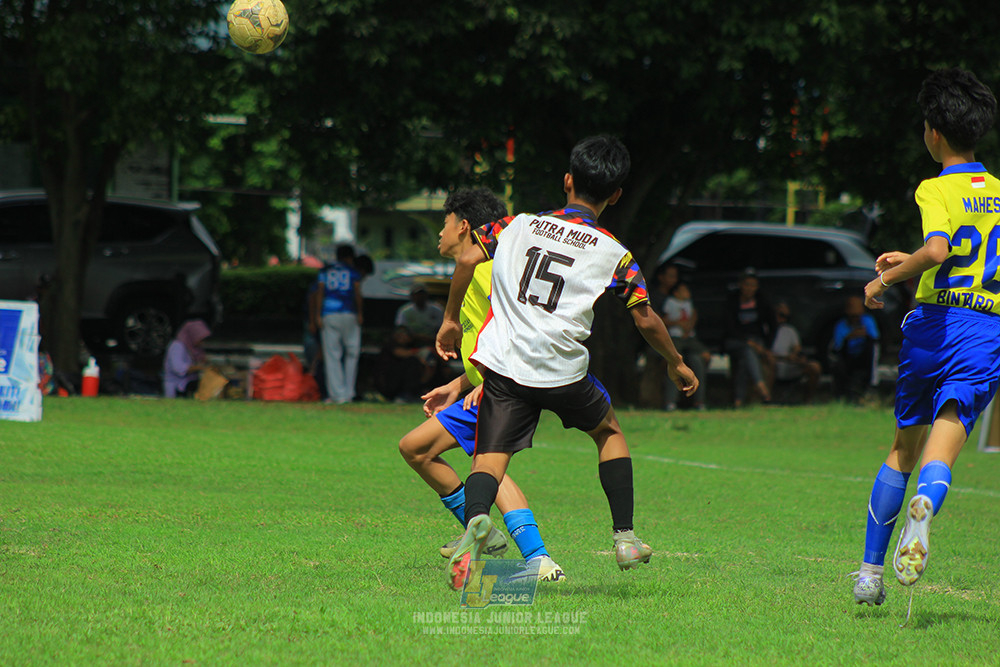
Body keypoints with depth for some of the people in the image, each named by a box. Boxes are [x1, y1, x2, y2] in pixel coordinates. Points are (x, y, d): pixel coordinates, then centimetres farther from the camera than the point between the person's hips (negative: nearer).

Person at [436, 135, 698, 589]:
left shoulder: (519, 225, 10)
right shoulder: (614, 254, 4)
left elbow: (467, 260, 3)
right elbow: (646, 321, 6)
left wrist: (450, 321, 15)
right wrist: (676, 364, 22)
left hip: (503, 361, 1)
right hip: (562, 370, -1)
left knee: (490, 456, -5)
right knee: (608, 431, 25)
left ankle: (476, 518, -38)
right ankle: (624, 537, 22)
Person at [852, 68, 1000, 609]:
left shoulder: (935, 190, -4)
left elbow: (937, 250, -23)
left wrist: (885, 281, -10)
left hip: (936, 322, -2)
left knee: (903, 447, 13)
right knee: (943, 446, -9)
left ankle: (870, 571, 19)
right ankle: (926, 503, -45)